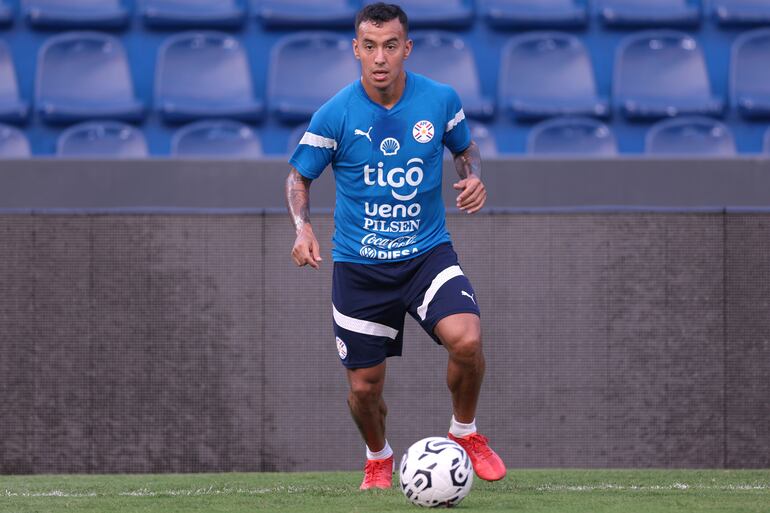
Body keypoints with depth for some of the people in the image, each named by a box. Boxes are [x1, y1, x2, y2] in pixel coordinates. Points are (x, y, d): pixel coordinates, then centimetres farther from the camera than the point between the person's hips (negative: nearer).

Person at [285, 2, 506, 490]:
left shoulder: (440, 100, -7)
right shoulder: (335, 114, -11)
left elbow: (466, 148, 13)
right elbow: (299, 176, 1)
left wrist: (474, 178, -9)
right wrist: (303, 227, -17)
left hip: (428, 253, 0)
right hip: (359, 265, 0)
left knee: (466, 339, -26)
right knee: (364, 387, 5)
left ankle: (466, 432, 3)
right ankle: (378, 458, 39)